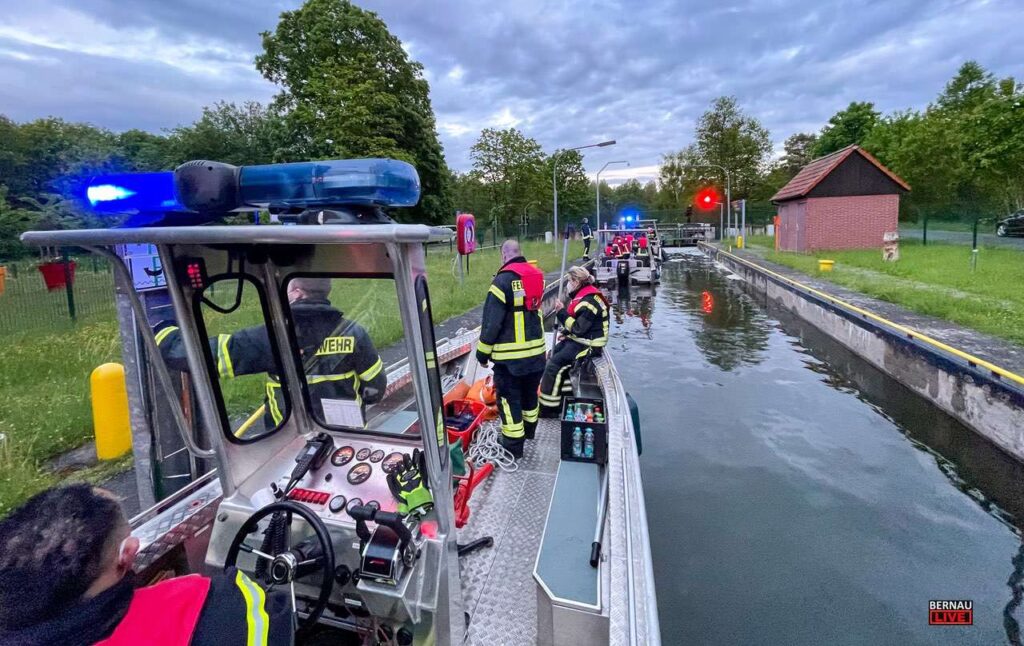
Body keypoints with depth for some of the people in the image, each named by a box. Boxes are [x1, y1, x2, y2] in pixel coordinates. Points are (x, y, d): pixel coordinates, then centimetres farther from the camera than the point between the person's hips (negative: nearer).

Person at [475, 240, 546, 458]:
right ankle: (529, 430, 42)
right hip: (536, 350, 7)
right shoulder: (536, 275, 6)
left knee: (509, 399, 4)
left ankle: (513, 446, 12)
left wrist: (483, 352, -7)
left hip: (510, 354, -7)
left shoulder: (503, 279, -15)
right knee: (530, 393, 23)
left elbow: (492, 321, -15)